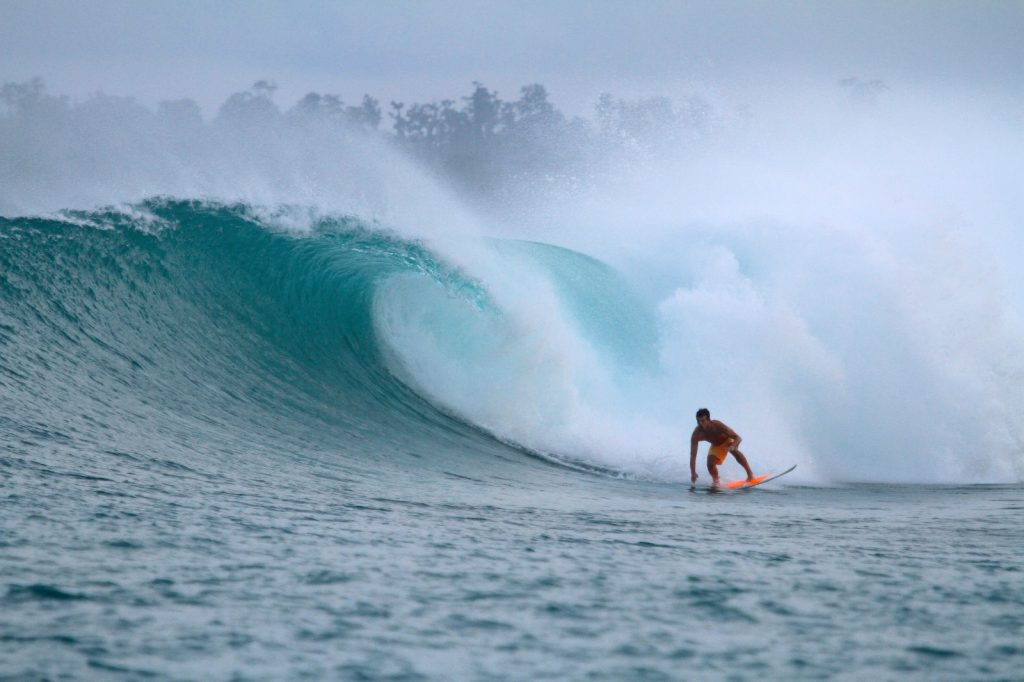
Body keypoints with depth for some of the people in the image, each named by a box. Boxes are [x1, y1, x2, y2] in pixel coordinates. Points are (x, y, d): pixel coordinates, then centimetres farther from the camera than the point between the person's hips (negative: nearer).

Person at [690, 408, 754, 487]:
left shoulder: (717, 425, -37)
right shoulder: (696, 434, -30)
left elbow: (738, 438, -33)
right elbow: (693, 455, -26)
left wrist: (732, 446, -55)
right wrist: (693, 473, -33)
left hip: (728, 440, -3)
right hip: (716, 446, 3)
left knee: (734, 451, -34)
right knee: (710, 464, -17)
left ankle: (750, 474, -26)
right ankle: (716, 480, 14)